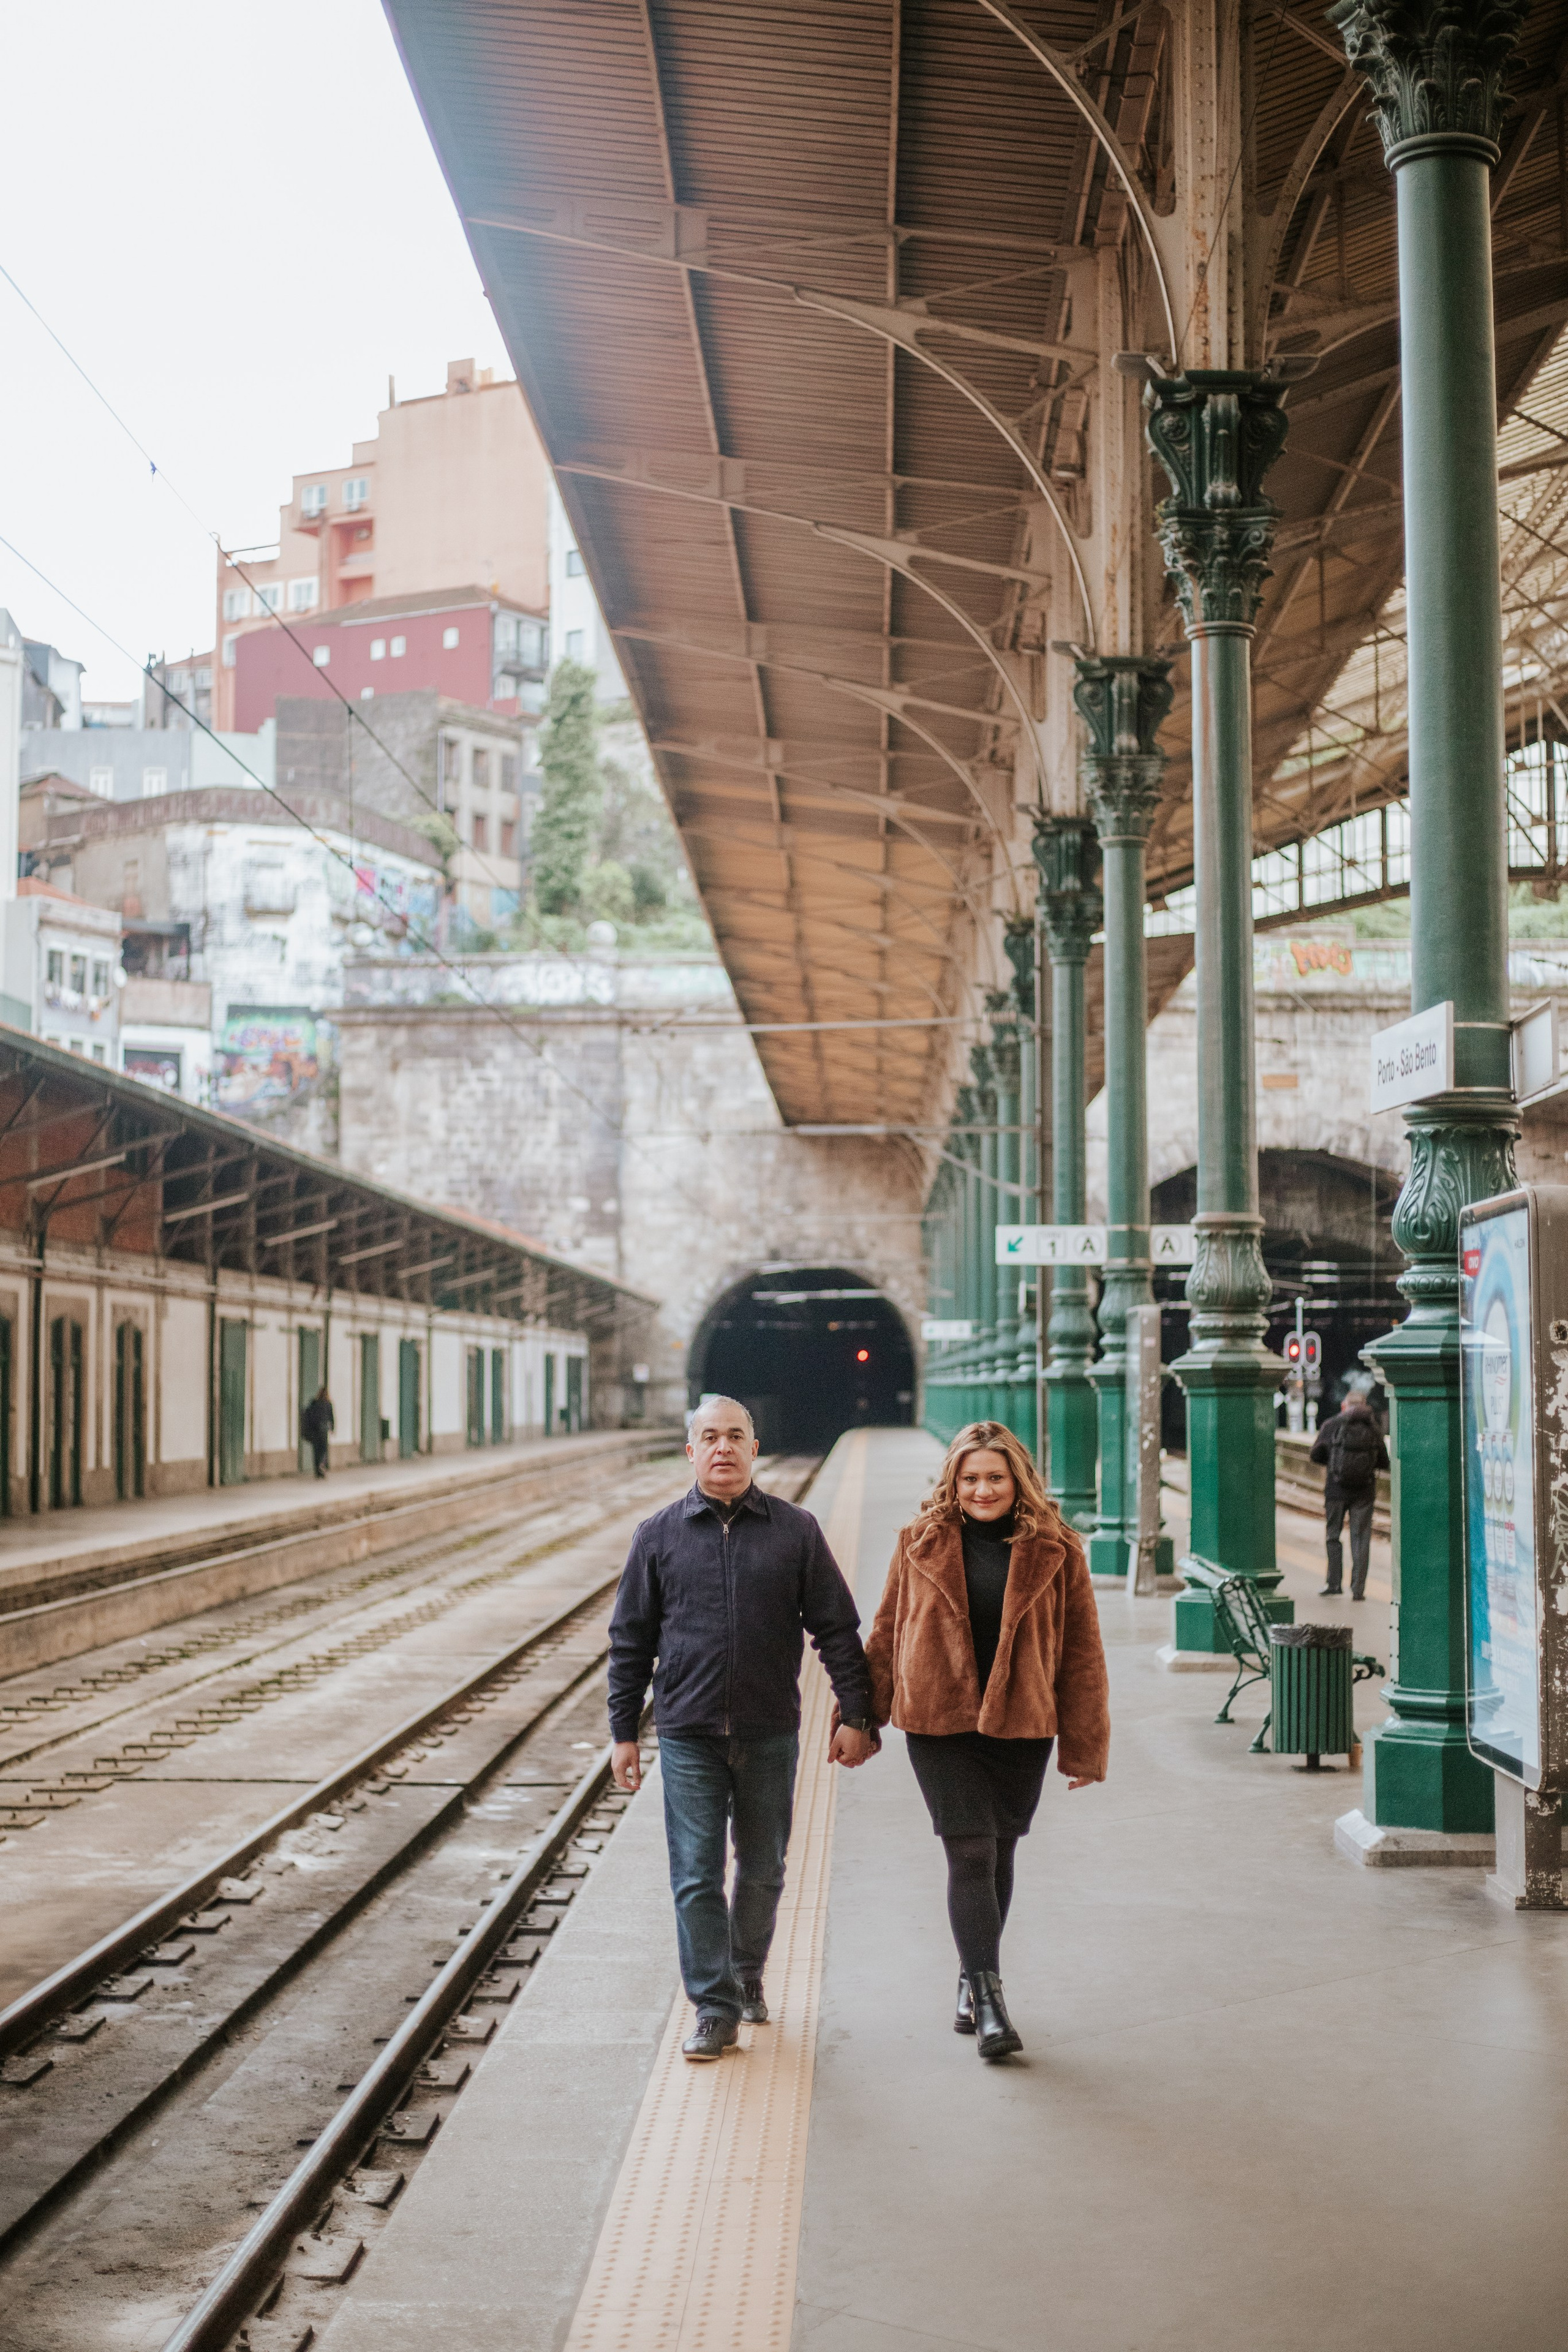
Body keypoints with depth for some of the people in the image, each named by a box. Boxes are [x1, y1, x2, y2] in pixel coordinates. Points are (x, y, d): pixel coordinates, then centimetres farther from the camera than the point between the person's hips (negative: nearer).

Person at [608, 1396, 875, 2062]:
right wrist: (623, 1732, 4)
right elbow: (630, 1642, 6)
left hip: (770, 1733, 1)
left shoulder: (796, 1531, 2)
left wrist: (854, 1713, 1)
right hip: (688, 1734, -1)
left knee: (763, 1870, 12)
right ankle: (714, 2007, 6)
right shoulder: (659, 1535, 2)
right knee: (696, 1876, -3)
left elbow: (837, 1629, 6)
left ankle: (746, 1974, 35)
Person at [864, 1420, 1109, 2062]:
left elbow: (1082, 1653, 1)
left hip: (1021, 1726, 1)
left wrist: (1084, 1746, 0)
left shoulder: (1054, 1551, -1)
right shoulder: (922, 1544, 1)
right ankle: (988, 1999, -5)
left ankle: (971, 1978, 32)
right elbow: (886, 1634, 8)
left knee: (998, 1854, 12)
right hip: (939, 1725, -1)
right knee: (971, 1854, -8)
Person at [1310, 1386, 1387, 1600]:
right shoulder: (1374, 1429, 4)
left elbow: (1316, 1454, -5)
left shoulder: (1332, 1426, -1)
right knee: (1361, 1538, 4)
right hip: (1364, 1491, 1)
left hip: (1336, 1489, -1)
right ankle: (1358, 1588, 0)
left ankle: (1334, 1584, 6)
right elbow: (1384, 1462, 5)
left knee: (1333, 1536, 10)